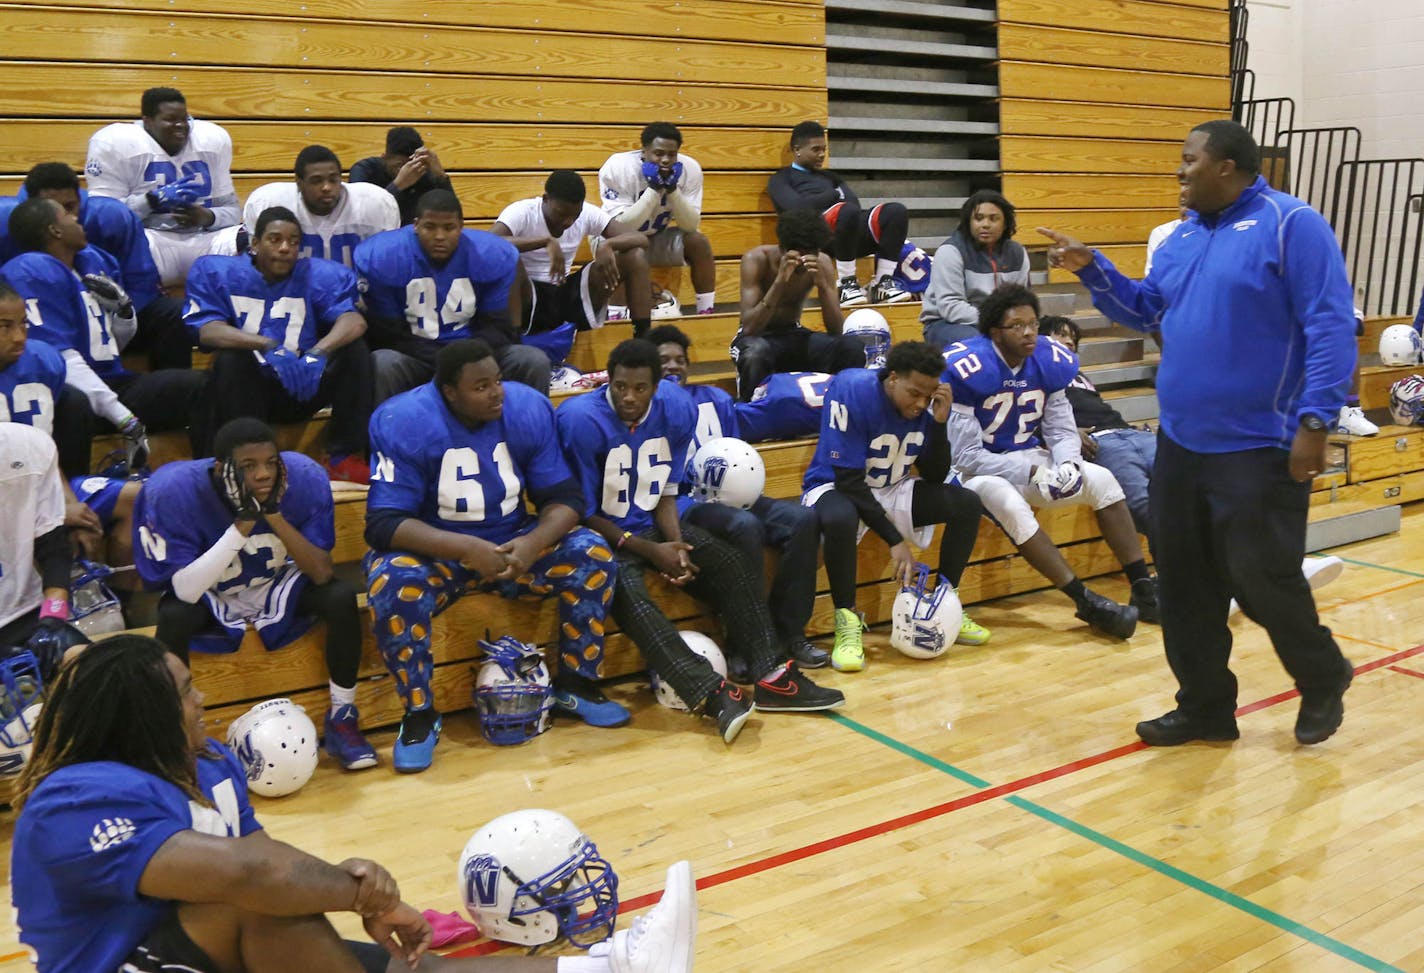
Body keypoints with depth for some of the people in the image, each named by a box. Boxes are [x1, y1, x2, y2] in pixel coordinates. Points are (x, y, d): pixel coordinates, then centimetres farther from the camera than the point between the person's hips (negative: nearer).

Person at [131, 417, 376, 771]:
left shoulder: (305, 478, -23)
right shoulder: (174, 490, -27)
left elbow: (322, 575, -24)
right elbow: (186, 591, -33)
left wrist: (274, 515, -35)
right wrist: (241, 525, -40)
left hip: (279, 588, 2)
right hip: (209, 597, -1)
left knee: (341, 596, -24)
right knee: (174, 616, -33)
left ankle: (342, 719, -6)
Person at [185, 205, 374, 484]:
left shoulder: (319, 275, 2)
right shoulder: (215, 272, 1)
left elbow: (354, 321, -15)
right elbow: (208, 331, -16)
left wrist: (318, 352, -37)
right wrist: (269, 347, -34)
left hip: (302, 388, 2)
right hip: (248, 391, -1)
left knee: (355, 349, -20)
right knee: (230, 358, -31)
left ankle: (345, 458, -19)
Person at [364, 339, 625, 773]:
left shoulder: (529, 408, -10)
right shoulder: (405, 422, -20)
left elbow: (565, 497, -7)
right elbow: (383, 523, -23)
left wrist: (533, 543, -29)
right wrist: (466, 548, -36)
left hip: (512, 543, 3)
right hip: (435, 550, -3)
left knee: (593, 555, -18)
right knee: (394, 584, -35)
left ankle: (575, 685, 0)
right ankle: (419, 714, -14)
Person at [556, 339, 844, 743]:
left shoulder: (676, 410, -5)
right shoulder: (581, 419, -20)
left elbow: (666, 493, 4)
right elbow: (583, 513, -14)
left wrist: (676, 543, -14)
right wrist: (649, 550, -19)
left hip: (652, 525, 5)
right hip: (603, 533, -5)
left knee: (733, 562, -13)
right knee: (626, 590, -35)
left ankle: (773, 677, -13)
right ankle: (711, 693, -40)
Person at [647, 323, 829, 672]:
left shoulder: (715, 399, 22)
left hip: (729, 497, 6)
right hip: (684, 505, -6)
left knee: (804, 518, -18)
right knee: (744, 525, -35)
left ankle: (788, 633, -12)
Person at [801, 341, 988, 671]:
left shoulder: (927, 401, -10)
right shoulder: (852, 390, -27)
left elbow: (936, 476, -5)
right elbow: (849, 481, -27)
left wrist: (940, 421, -21)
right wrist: (895, 540, -29)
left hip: (890, 489, 6)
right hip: (836, 487, -6)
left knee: (967, 504, -11)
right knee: (839, 519, -40)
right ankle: (846, 621, -22)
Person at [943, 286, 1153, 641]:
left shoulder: (1050, 361, -4)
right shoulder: (968, 369, -22)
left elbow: (1062, 431, 2)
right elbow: (966, 456, -21)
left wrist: (1068, 462, -22)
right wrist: (1032, 474, -25)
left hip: (1029, 459, 7)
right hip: (976, 471, -6)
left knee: (1101, 480, -10)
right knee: (1010, 504, -36)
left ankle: (1144, 589, -6)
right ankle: (1087, 602, -31)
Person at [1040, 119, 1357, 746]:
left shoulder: (1291, 225, -10)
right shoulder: (1183, 236, 12)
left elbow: (1331, 327, -15)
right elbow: (1144, 308, 19)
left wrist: (1314, 420, -20)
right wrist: (1090, 269, 5)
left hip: (1257, 448, -7)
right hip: (1180, 443, 7)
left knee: (1261, 578, -3)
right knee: (1184, 581, 10)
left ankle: (1324, 681, 25)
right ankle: (1205, 705, 24)